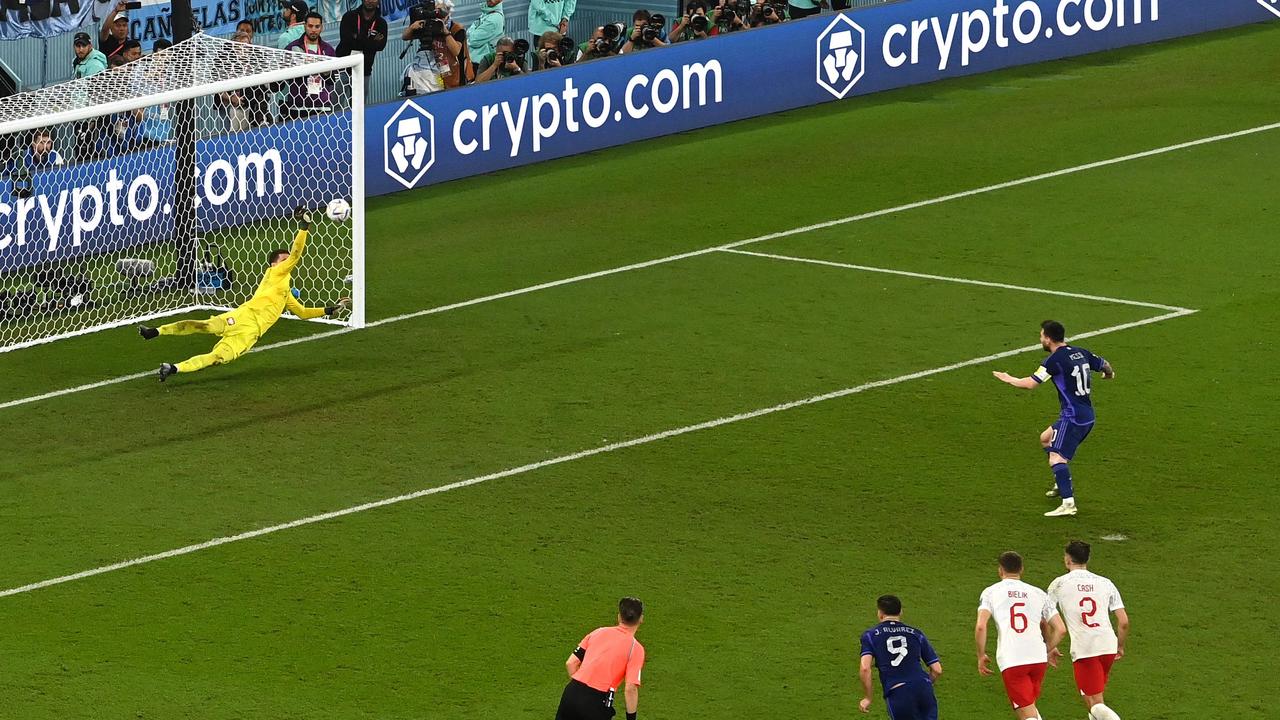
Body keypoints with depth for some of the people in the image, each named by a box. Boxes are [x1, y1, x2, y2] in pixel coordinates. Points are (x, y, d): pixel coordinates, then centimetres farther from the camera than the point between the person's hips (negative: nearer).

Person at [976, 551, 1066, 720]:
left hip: (1011, 660, -3)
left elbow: (980, 626, -5)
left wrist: (981, 656, 8)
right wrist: (1049, 650, 31)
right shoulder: (1038, 593, 18)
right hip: (1038, 658, 3)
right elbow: (1060, 629, 13)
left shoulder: (991, 592, 9)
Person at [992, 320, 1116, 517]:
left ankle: (1068, 504, -28)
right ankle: (1062, 485, 35)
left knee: (1056, 458, -17)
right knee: (1046, 439, 28)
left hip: (1073, 417, -9)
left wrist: (1008, 379, 4)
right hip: (1087, 415, 9)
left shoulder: (1055, 360, -14)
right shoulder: (1081, 353, 8)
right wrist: (1109, 373, 47)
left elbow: (1030, 383, -14)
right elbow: (1105, 366, 22)